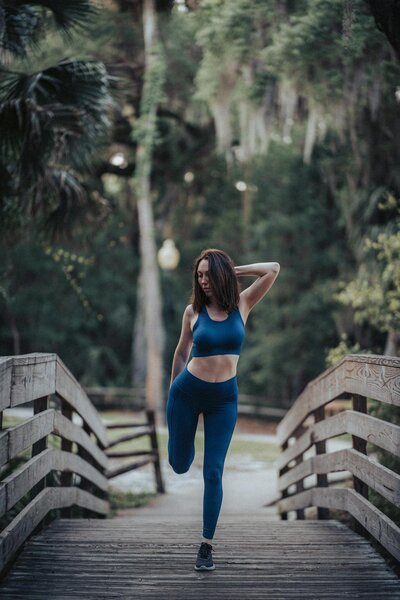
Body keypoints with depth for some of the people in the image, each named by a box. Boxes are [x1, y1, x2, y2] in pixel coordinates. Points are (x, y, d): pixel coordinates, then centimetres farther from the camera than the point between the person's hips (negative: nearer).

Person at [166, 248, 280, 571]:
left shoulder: (241, 305, -2)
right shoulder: (193, 311, -3)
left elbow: (273, 269, -8)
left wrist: (233, 270, -3)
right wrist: (173, 389, 18)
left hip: (224, 399, 0)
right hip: (188, 391, 0)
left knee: (213, 472, -2)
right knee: (179, 465, 12)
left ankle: (207, 546, 8)